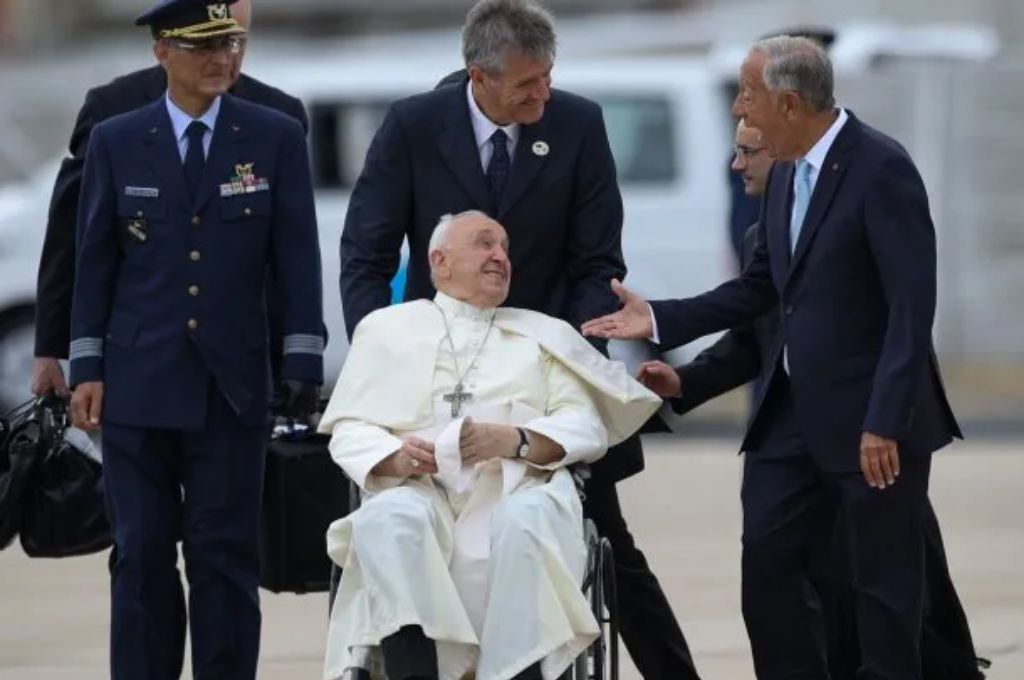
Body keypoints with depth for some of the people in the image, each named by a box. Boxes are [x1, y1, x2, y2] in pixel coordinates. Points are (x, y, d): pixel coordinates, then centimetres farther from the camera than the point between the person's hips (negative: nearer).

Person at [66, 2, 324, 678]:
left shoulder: (276, 139, 3)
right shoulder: (116, 142, 4)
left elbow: (299, 258, 2)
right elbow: (95, 261, 6)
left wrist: (304, 363, -3)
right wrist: (86, 367, 2)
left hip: (233, 385, -1)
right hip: (139, 381, 1)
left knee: (227, 552, 0)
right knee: (142, 551, 4)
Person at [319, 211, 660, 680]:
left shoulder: (545, 336, 25)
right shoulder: (387, 329, 23)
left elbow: (587, 427, 11)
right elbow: (350, 430, 13)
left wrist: (516, 440, -10)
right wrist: (395, 457, -11)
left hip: (518, 489, 0)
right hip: (420, 491, 0)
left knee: (525, 521, -36)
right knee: (388, 518, -35)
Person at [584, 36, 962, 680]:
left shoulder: (881, 168, -16)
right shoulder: (787, 173, 10)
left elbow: (912, 305, -20)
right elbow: (760, 289, 17)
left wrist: (886, 421, -24)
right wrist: (660, 319, 8)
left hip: (870, 414, -8)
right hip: (795, 409, 8)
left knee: (885, 579, 1)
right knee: (767, 562, 5)